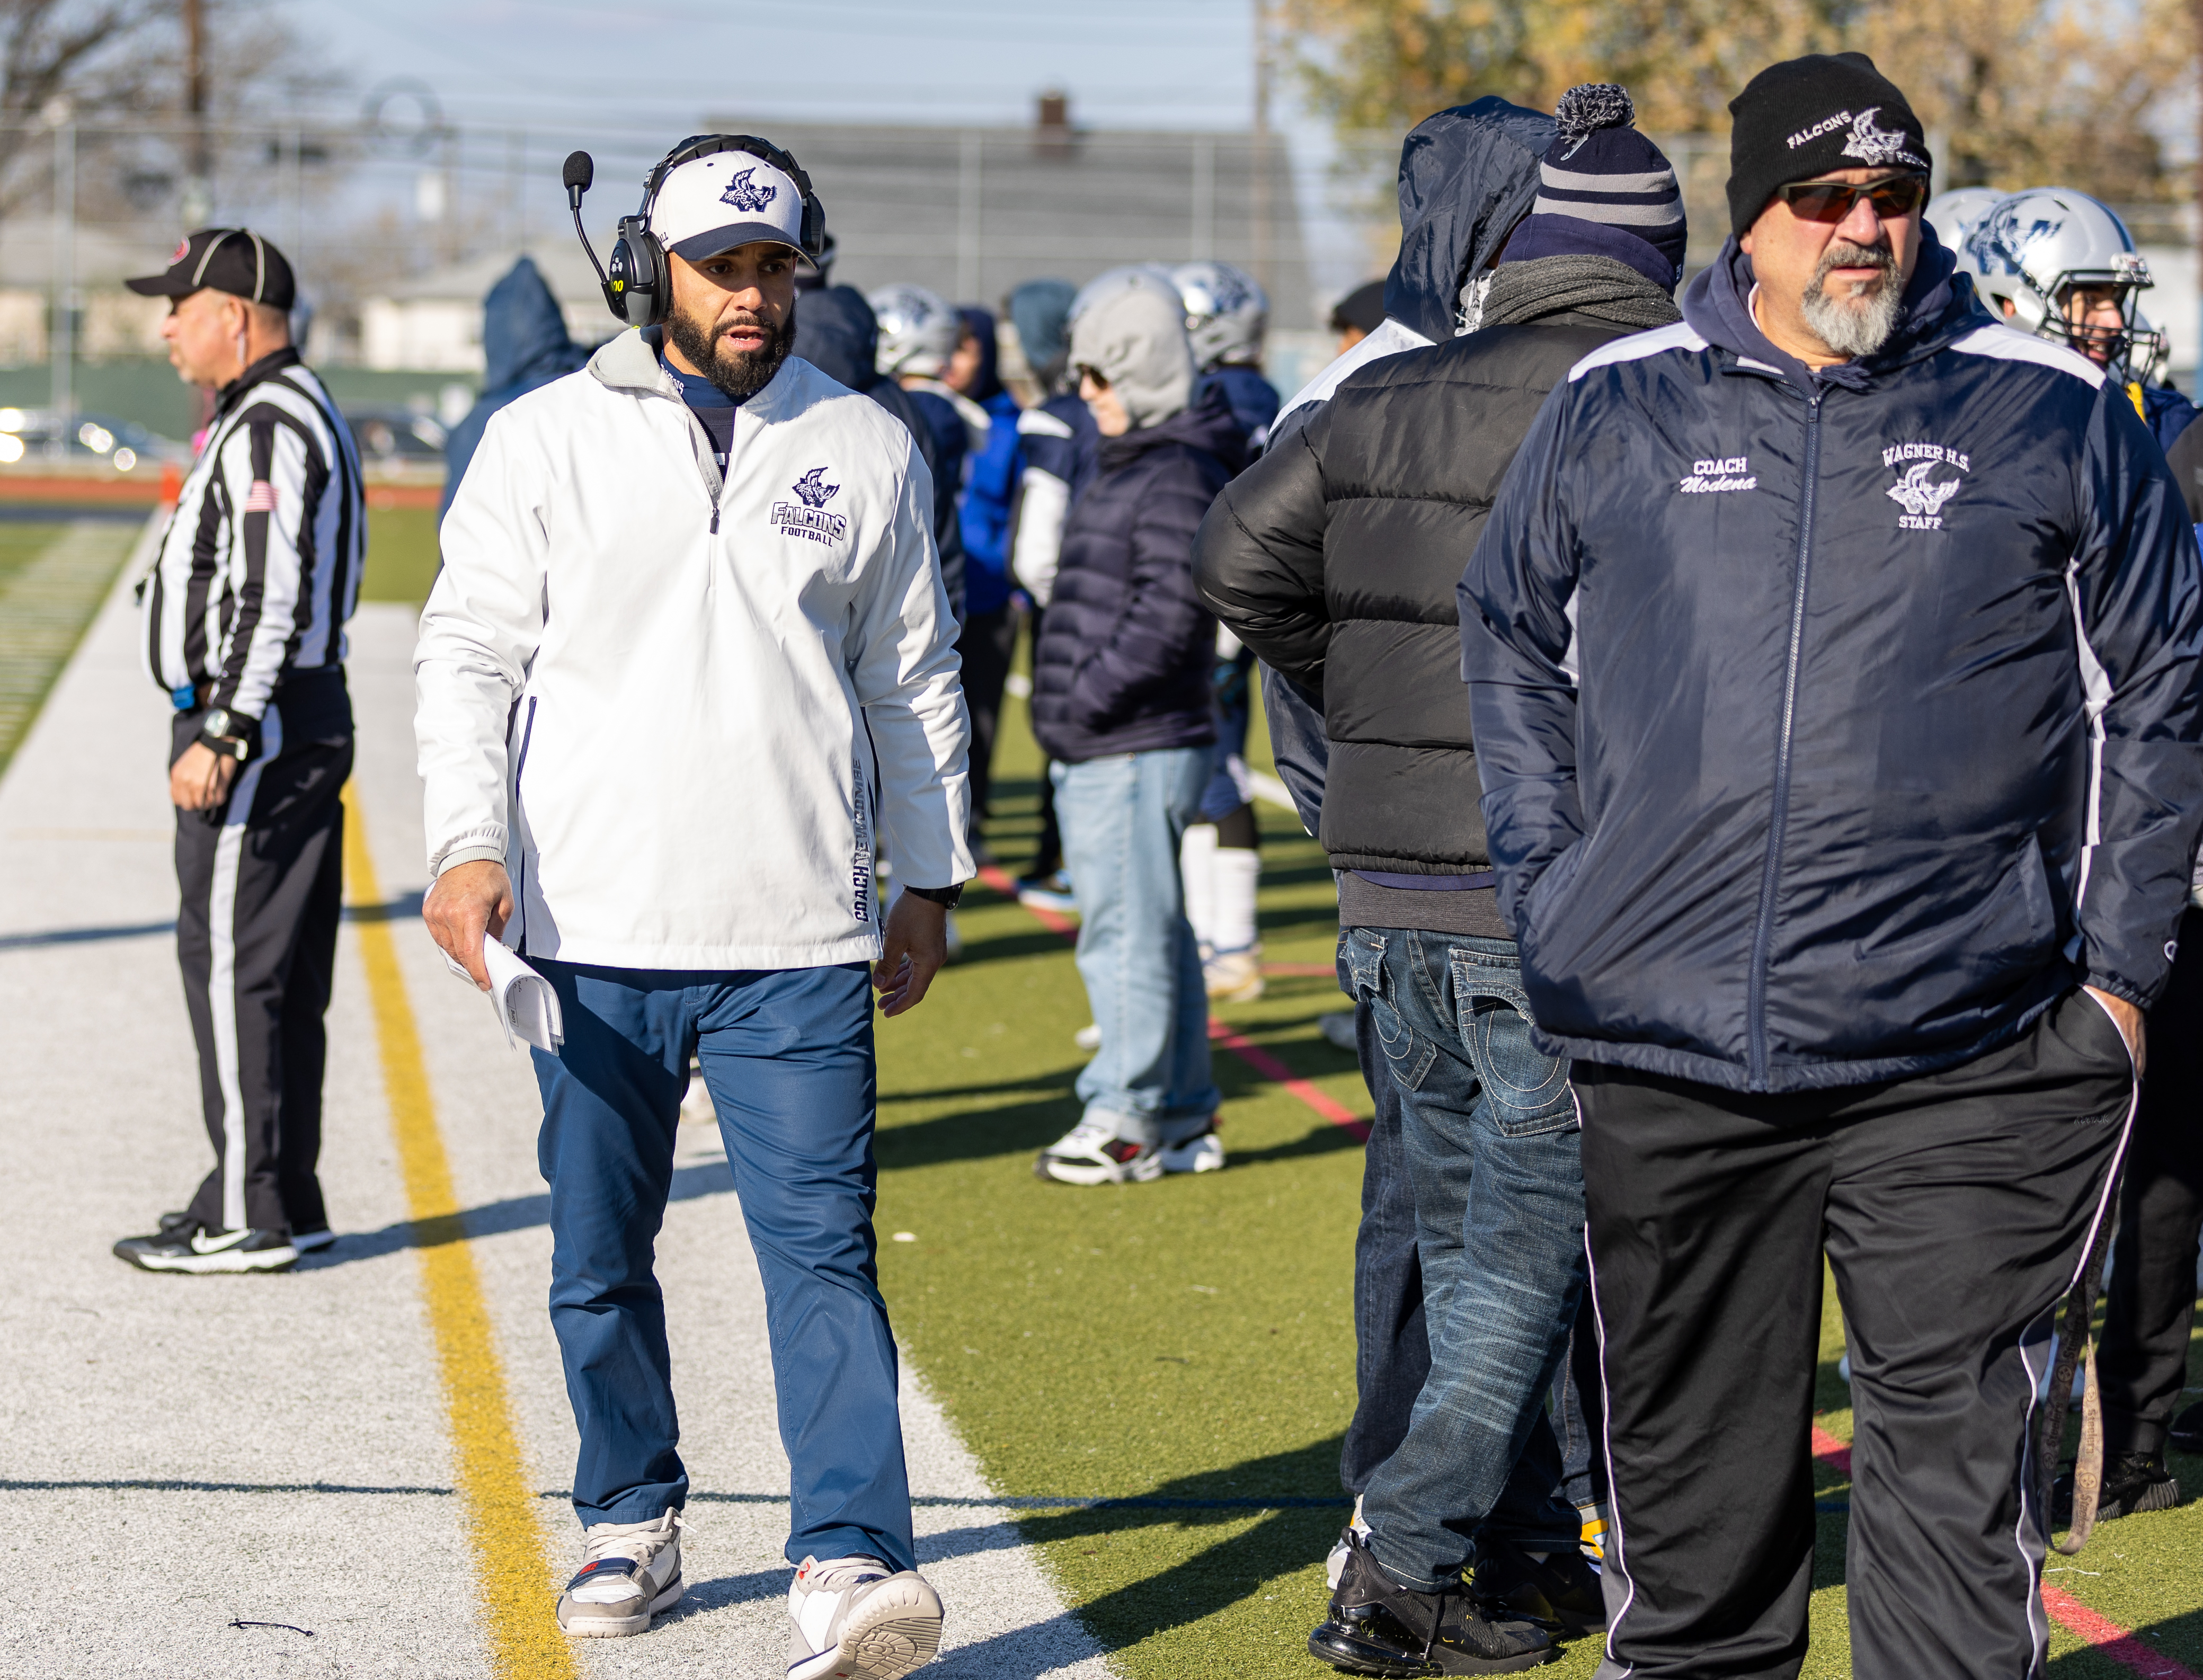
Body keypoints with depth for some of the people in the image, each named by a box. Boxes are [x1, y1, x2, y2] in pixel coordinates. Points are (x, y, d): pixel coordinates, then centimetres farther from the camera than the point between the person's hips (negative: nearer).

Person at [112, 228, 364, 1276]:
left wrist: (219, 737, -24)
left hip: (255, 728, -11)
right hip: (305, 723, 11)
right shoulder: (285, 414, 18)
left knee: (231, 965, -8)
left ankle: (247, 1218, -6)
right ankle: (282, 1202, 18)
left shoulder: (268, 427, -15)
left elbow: (271, 601, -23)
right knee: (281, 975, 12)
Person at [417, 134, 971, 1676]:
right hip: (591, 929, 1)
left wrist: (929, 880, 14)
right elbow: (472, 652, 4)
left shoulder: (868, 448, 9)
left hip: (799, 940, 0)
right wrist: (469, 842, -9)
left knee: (823, 1248, -10)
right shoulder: (550, 439, 5)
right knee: (598, 1260, 9)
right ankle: (632, 1523, 25)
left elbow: (915, 678, 16)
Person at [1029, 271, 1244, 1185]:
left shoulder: (1178, 476, -14)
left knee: (1126, 931, -5)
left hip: (1136, 752, -10)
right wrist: (1065, 711, 16)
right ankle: (1184, 1118, 20)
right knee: (1152, 932, 14)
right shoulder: (1132, 467, 18)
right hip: (1097, 752, 10)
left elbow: (1173, 610, -22)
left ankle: (1127, 1120, 1)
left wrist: (1089, 698, -18)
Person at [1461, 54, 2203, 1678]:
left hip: (1963, 1065, -2)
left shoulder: (2052, 416, 4)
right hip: (1665, 1047, 2)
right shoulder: (1615, 412, 7)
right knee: (1692, 1458, 12)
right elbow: (1512, 645, 19)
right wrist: (1550, 899, 9)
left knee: (1957, 1453, -4)